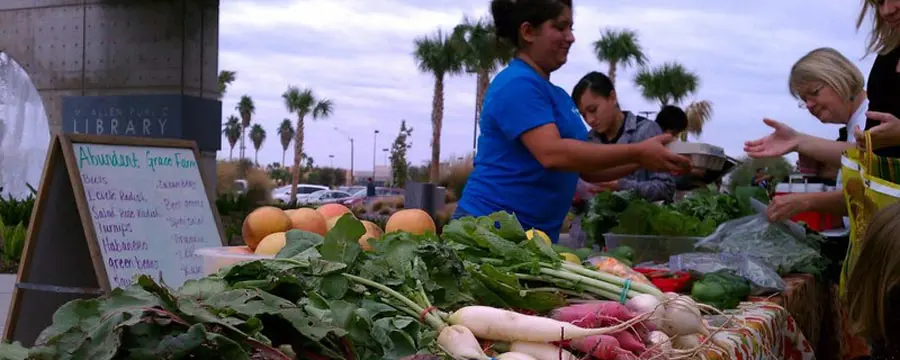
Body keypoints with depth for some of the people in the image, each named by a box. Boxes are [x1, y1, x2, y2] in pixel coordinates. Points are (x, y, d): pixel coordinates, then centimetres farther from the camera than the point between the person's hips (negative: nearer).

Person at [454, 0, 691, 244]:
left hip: (538, 232, 9)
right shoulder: (518, 84, -13)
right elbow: (552, 154, -25)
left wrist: (641, 161, 0)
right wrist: (637, 153, -22)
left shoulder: (557, 95, 15)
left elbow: (587, 167, 15)